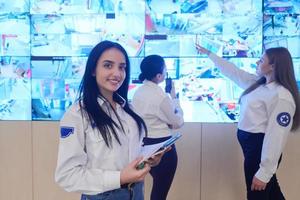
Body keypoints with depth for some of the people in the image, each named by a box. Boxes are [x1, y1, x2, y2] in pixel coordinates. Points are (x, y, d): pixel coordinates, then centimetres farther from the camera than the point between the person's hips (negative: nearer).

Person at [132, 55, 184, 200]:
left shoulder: (138, 92, 1)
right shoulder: (161, 96, -22)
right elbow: (178, 122, -9)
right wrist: (174, 97, -2)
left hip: (144, 143, 8)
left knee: (156, 187, 26)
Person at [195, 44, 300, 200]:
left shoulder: (281, 96, -21)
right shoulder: (258, 83, 5)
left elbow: (276, 136, -25)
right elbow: (233, 72, 16)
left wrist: (264, 172, -26)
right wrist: (208, 53, 22)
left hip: (260, 147, -8)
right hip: (250, 144, 9)